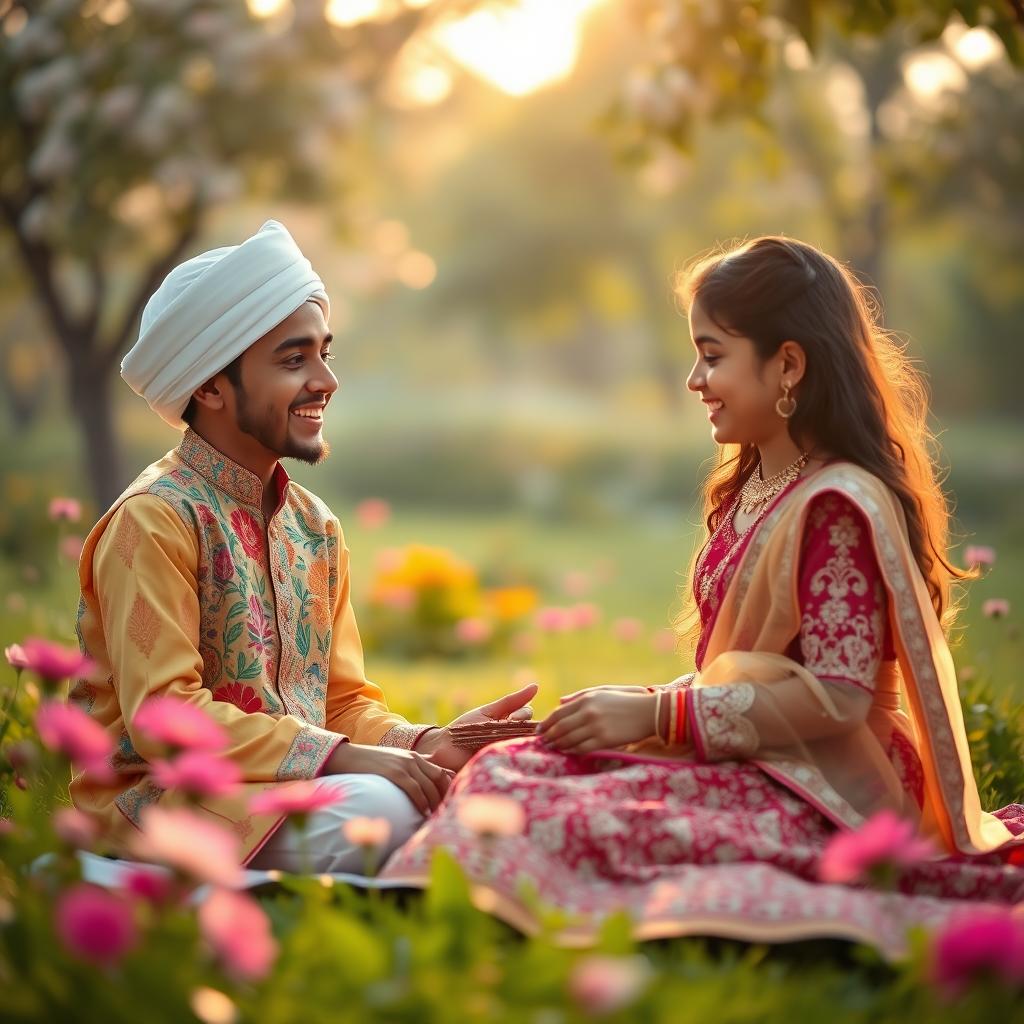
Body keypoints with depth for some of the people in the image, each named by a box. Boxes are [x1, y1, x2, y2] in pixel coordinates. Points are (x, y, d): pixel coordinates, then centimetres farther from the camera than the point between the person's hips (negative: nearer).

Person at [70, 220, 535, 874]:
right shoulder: (155, 521, -10)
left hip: (294, 784, 8)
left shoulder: (316, 527, 14)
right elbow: (163, 716, -18)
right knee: (382, 812, -33)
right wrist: (341, 758, -23)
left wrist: (429, 742, -6)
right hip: (159, 796, -8)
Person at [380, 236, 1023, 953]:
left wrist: (660, 714, -18)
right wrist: (649, 707, 3)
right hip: (741, 766, 9)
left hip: (812, 788, -9)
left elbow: (836, 697, -20)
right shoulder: (747, 493, 17)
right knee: (503, 770, -7)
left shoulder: (840, 505, -13)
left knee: (565, 825, -30)